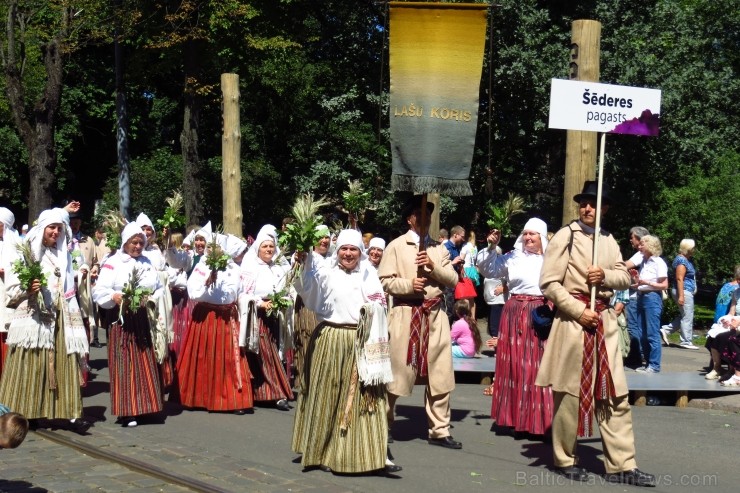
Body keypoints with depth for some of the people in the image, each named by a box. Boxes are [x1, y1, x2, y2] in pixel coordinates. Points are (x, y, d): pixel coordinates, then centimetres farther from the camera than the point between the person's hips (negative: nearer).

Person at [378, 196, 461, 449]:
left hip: (435, 315, 4)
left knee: (440, 374, 1)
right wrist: (408, 284, -16)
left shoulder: (439, 249, 16)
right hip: (405, 313, -4)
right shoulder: (396, 246, 4)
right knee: (396, 372, -2)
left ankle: (439, 430, 8)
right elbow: (384, 281, -2)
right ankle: (383, 427, 11)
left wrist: (434, 266, -7)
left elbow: (453, 279, 8)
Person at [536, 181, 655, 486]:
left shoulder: (609, 240, 14)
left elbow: (625, 278, 12)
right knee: (570, 392, 1)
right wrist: (579, 310, -16)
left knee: (615, 394, 3)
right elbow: (549, 283, -9)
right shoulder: (565, 236, -4)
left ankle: (621, 465, 5)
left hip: (605, 321, 6)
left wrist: (606, 276, -9)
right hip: (573, 320, -6)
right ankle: (565, 460, 14)